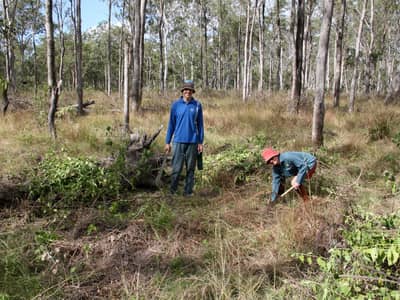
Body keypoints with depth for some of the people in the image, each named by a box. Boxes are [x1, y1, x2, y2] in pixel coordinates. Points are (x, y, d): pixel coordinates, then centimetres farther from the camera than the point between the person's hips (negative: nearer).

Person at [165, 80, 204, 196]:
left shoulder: (197, 105, 2)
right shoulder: (176, 104, 2)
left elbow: (200, 124, 6)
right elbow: (171, 124, 6)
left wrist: (200, 142, 3)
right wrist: (167, 142, 4)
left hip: (192, 142, 1)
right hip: (178, 141, -1)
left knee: (190, 168, 7)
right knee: (176, 168, -2)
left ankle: (188, 191, 18)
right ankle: (173, 191, 13)